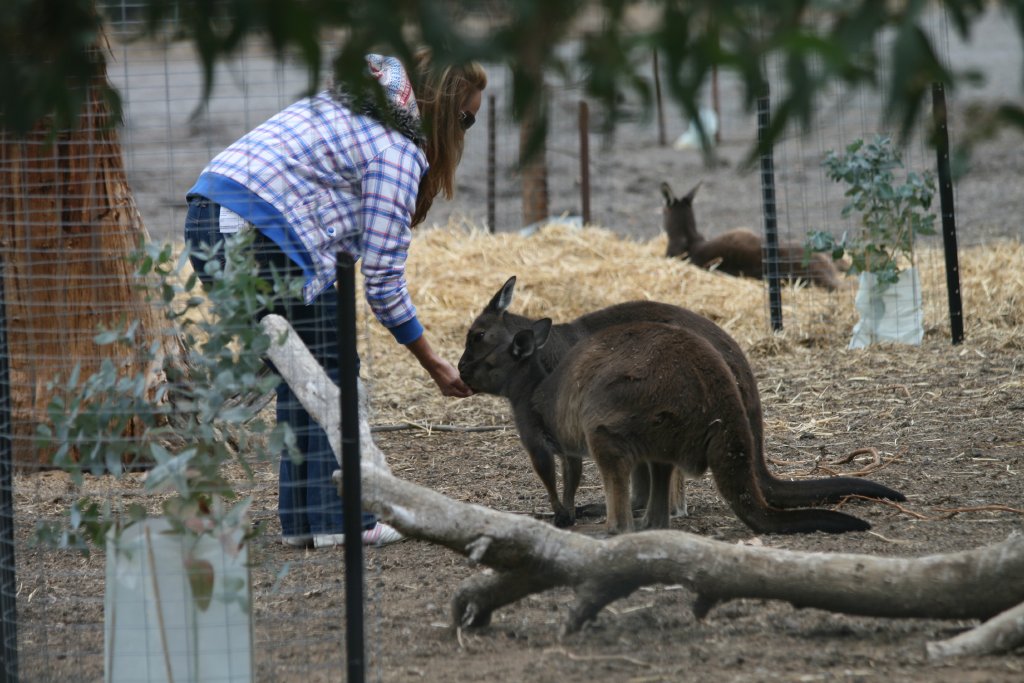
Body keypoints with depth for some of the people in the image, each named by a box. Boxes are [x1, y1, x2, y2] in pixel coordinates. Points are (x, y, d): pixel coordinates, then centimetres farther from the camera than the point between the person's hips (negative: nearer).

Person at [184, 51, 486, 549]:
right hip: (256, 233, -9)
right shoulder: (397, 151, -5)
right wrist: (435, 366, 3)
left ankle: (301, 518, 18)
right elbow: (383, 281, -5)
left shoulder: (350, 107, 22)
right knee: (331, 368, 1)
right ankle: (338, 517, 1)